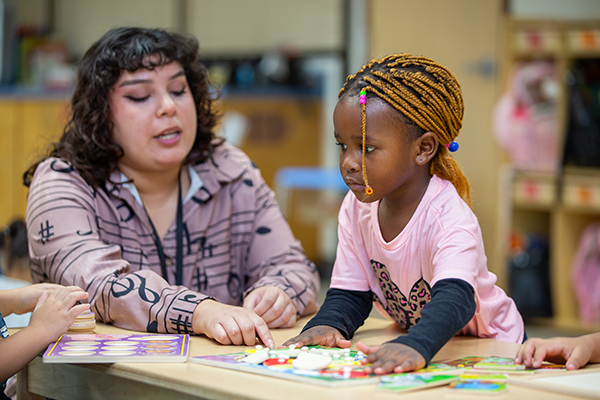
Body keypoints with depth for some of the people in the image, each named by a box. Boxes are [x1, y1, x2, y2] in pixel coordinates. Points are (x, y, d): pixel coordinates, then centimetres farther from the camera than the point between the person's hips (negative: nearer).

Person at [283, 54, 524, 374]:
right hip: (414, 334, 6)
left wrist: (414, 347, -61)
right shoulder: (357, 207, -7)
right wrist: (327, 325, -25)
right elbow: (350, 293, -2)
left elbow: (455, 299, -42)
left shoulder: (449, 218, -26)